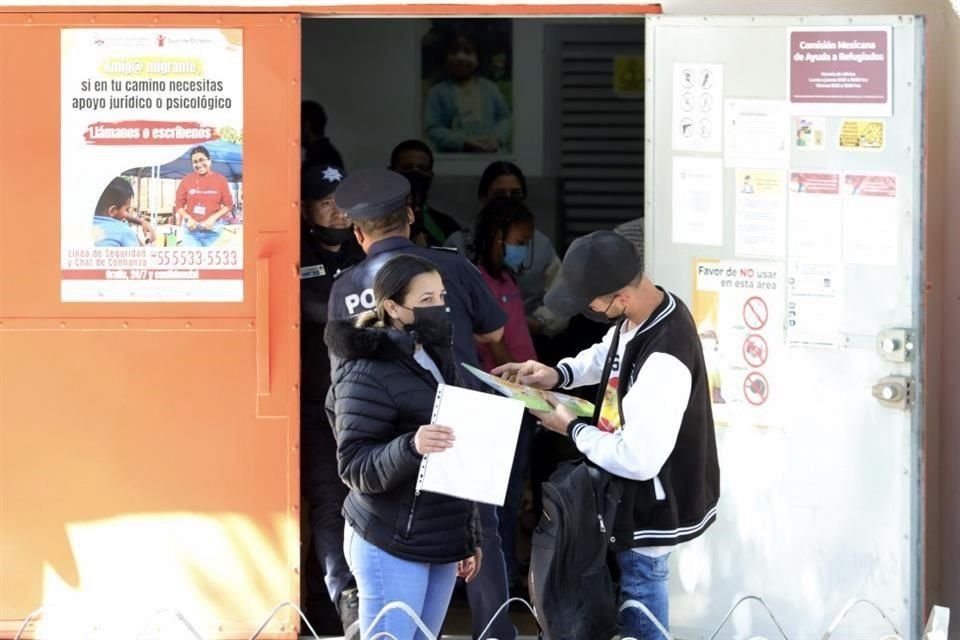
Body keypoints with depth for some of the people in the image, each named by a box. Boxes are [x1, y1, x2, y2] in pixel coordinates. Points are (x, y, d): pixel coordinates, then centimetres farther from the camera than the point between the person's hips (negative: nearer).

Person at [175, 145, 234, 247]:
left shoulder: (220, 180, 1)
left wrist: (213, 218, -12)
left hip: (212, 229, -1)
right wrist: (188, 218, -11)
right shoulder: (187, 180, 3)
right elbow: (179, 204, 6)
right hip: (191, 229, 1)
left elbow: (228, 205, 1)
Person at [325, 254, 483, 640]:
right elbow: (354, 467, -17)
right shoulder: (368, 373, -12)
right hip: (392, 548, -8)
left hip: (442, 545, 8)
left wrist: (470, 537, 21)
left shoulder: (439, 363, 15)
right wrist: (410, 448, -34)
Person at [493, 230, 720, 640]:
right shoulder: (637, 315, -6)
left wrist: (572, 429, -18)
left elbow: (637, 460, -33)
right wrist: (559, 374, -1)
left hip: (649, 508, -9)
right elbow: (609, 354, 18)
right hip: (633, 494, 9)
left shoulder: (664, 361, -36)